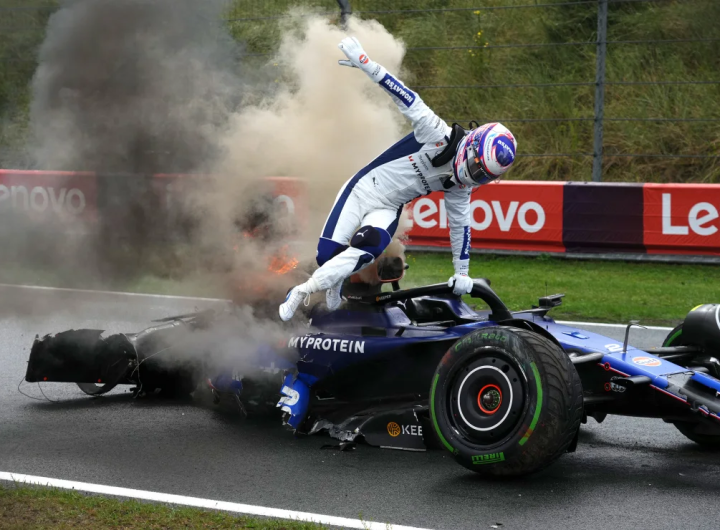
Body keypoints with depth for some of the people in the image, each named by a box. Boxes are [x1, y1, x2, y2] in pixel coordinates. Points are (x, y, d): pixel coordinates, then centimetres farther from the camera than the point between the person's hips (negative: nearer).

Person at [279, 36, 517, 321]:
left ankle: (303, 292, -14)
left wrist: (462, 273, 10)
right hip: (363, 188, -3)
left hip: (387, 210, 3)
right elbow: (408, 99, -22)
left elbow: (460, 225, 10)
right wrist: (364, 62, -28)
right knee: (327, 254, -14)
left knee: (368, 248, -29)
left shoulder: (460, 188, -1)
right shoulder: (439, 135, -18)